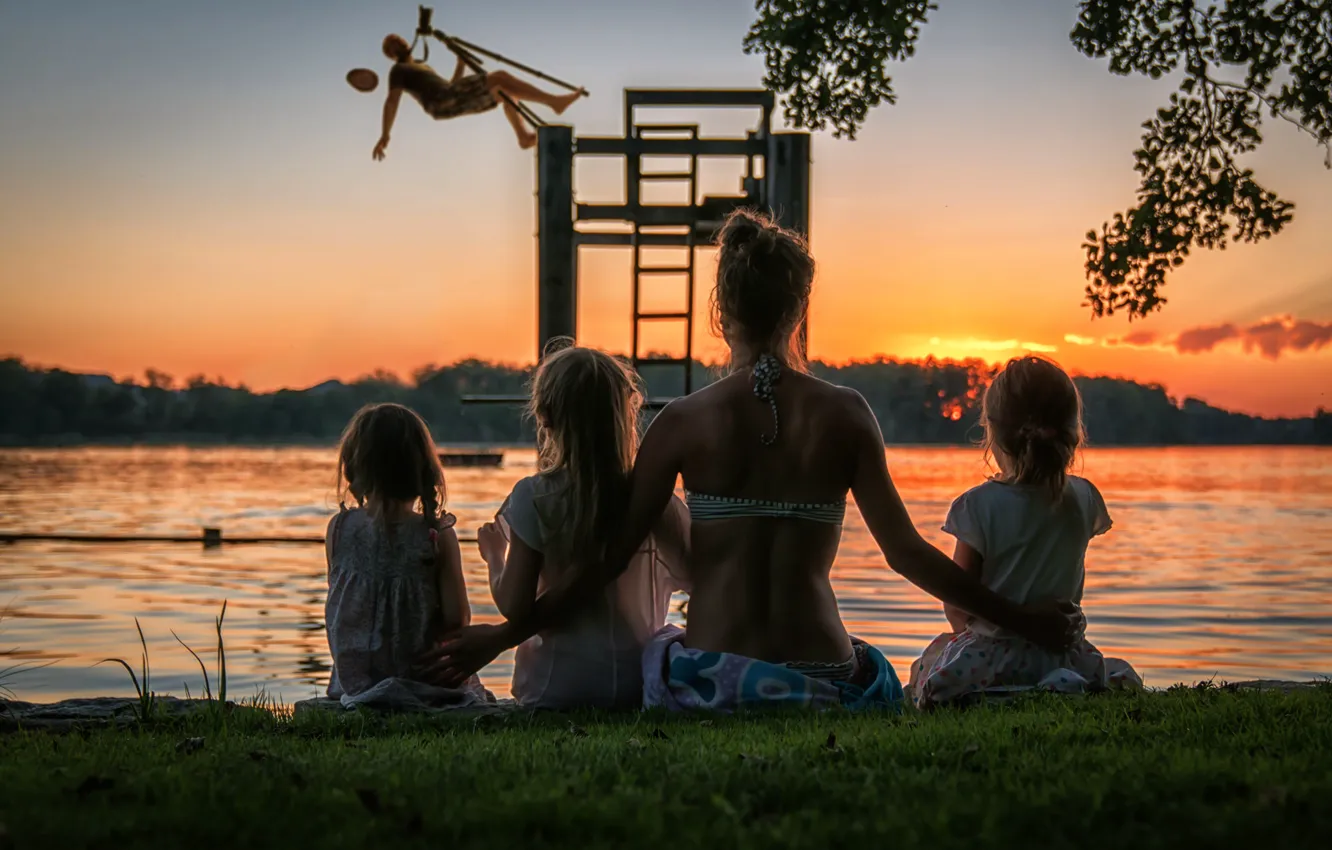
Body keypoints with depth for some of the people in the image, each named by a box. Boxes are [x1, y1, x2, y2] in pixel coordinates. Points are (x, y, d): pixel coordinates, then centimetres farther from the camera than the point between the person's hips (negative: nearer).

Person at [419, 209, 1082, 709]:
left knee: (656, 653, 31)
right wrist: (1021, 621, 11)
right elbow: (906, 552, -1)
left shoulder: (684, 421, -4)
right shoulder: (844, 413, -1)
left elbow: (611, 557, -2)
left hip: (710, 675, -1)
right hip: (820, 677, 1)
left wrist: (500, 637, 8)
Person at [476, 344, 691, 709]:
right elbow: (692, 577, 5)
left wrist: (495, 555, 12)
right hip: (639, 687, 2)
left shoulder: (535, 498, -9)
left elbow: (514, 606, -7)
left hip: (556, 689, -2)